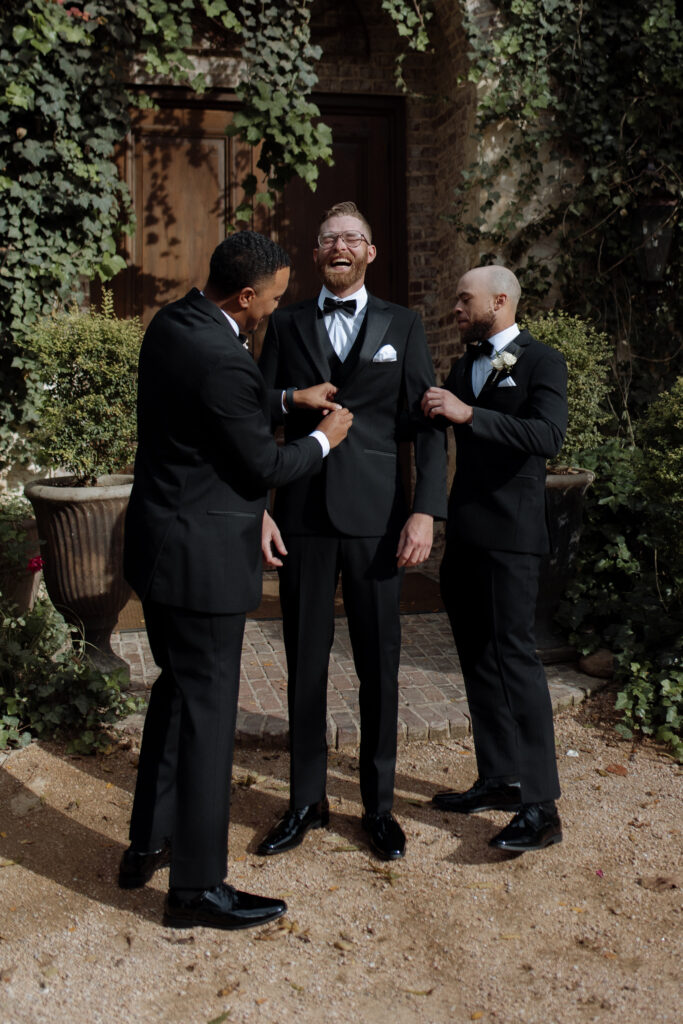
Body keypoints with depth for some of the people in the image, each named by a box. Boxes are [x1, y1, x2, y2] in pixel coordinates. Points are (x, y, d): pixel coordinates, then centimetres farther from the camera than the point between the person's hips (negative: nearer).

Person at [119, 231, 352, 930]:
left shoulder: (170, 323, 5)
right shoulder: (225, 363, -24)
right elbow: (264, 467, -14)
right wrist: (324, 439, 2)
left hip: (157, 544, 10)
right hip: (201, 557, -10)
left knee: (176, 689, 22)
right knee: (207, 711, 1)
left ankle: (147, 844, 35)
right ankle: (196, 888, 14)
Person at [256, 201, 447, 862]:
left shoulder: (402, 327, 7)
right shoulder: (286, 325, 10)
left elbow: (428, 426, 3)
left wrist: (425, 512, -8)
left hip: (375, 518, -1)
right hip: (303, 515, 1)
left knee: (379, 667, 6)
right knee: (304, 665, 8)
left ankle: (379, 806, 22)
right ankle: (306, 802, 24)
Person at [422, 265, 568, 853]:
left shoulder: (541, 362, -5)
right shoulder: (465, 365, 18)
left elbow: (548, 437, -21)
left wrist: (468, 414, -26)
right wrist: (430, 408, 3)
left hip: (510, 536, -8)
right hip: (465, 533, 8)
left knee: (513, 655, -10)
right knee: (478, 658, 11)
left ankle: (541, 806, -4)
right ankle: (498, 781, 23)